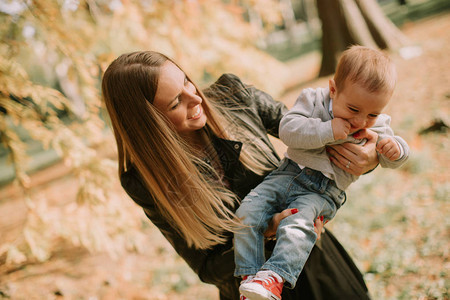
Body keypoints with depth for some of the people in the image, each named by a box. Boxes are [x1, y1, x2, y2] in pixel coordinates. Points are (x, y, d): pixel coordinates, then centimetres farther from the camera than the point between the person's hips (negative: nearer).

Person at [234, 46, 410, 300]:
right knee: (249, 212, -14)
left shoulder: (376, 126, 2)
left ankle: (274, 278, -32)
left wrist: (395, 150, -13)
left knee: (297, 227, -31)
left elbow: (391, 162, 11)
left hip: (323, 193, -1)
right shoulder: (314, 100, -6)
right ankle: (250, 276, -8)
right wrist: (327, 131, -27)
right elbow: (287, 129, -18)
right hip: (290, 174, 2)